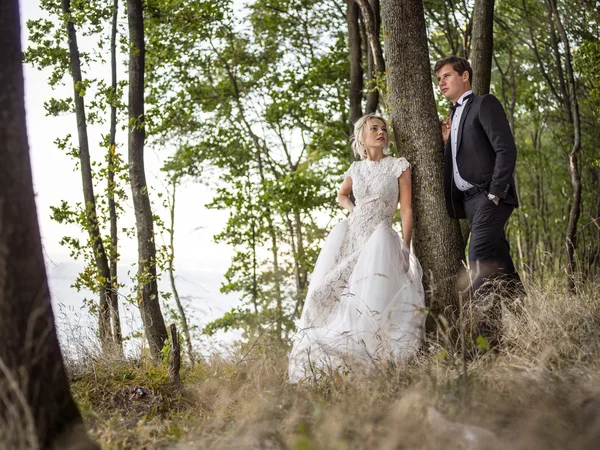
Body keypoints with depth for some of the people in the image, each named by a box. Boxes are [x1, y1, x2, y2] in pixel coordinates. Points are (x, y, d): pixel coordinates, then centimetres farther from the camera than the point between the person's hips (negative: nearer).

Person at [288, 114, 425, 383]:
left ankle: (368, 357, -11)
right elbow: (341, 195, 30)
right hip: (349, 236, 4)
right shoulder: (357, 168, 11)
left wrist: (405, 248, -11)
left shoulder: (399, 166, -1)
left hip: (379, 238, -4)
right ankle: (325, 359, 6)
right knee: (330, 293, -3)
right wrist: (353, 211, 8)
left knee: (372, 297, -20)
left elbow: (406, 210, -4)